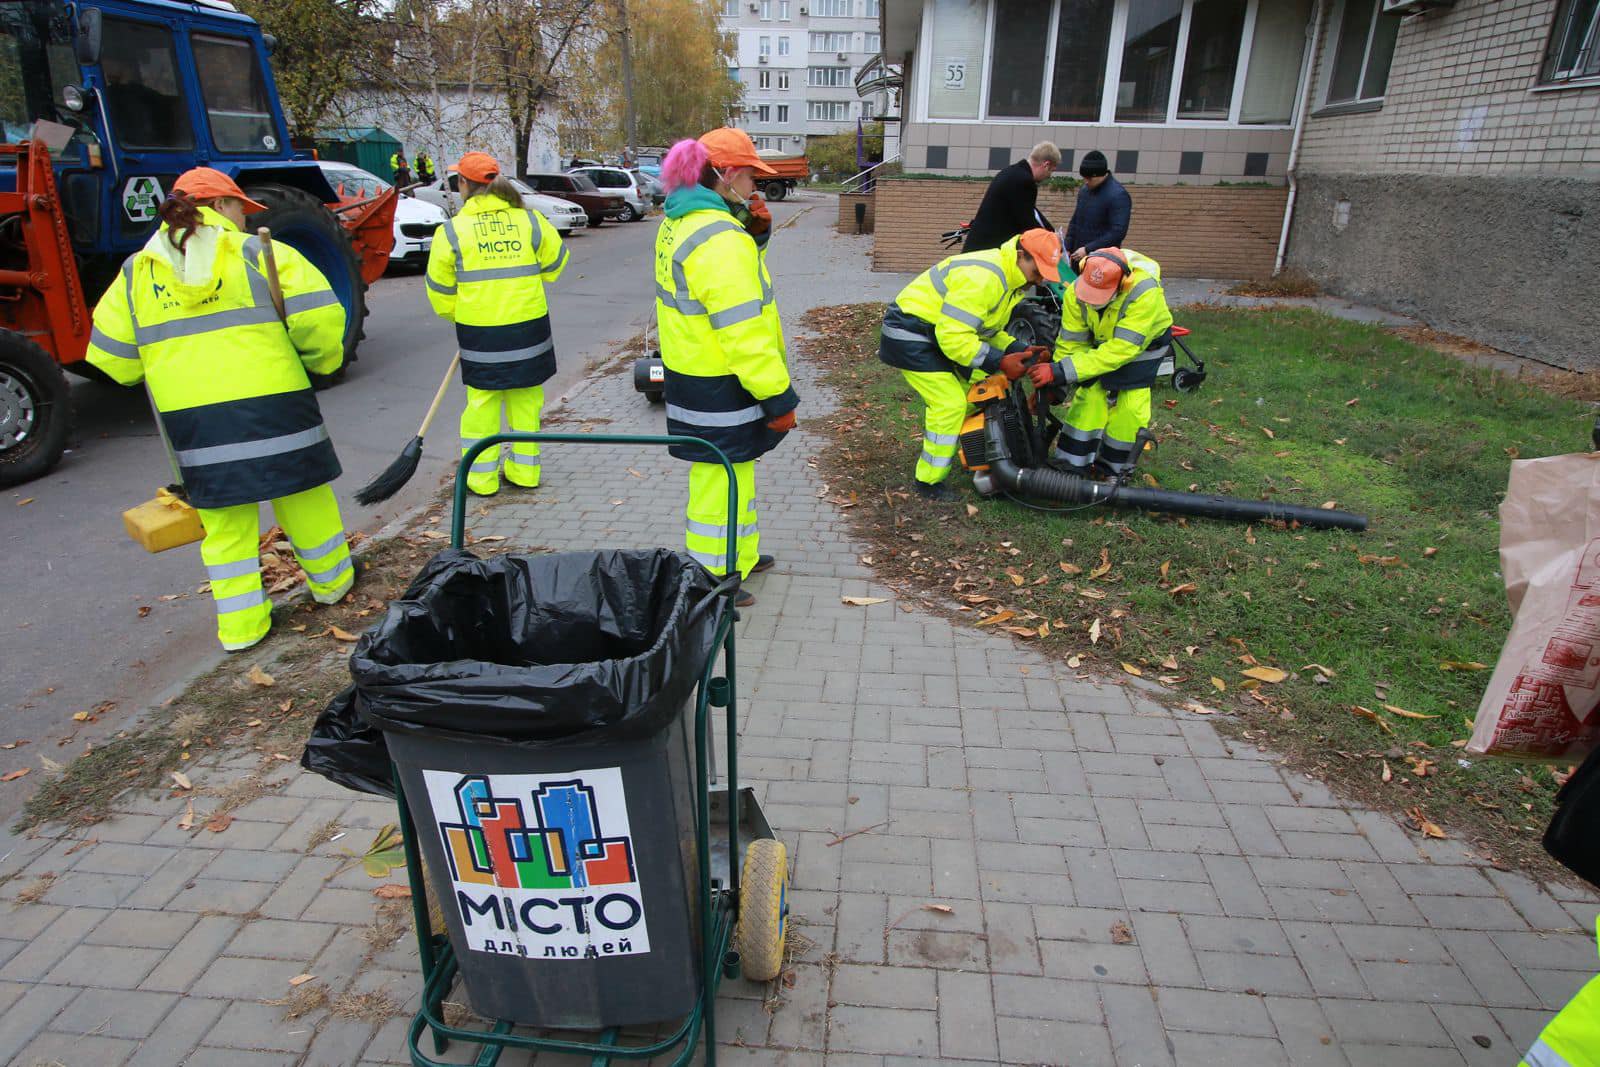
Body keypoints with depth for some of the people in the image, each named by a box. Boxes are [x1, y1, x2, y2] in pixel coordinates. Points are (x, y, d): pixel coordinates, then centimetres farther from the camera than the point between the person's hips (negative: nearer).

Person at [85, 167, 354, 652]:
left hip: (190, 418, 3)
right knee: (303, 497, 14)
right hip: (272, 406, -3)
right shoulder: (258, 253, 0)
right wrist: (323, 359, 10)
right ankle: (331, 581, 30)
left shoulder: (137, 272, 12)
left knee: (225, 520, 11)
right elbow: (318, 315, -9)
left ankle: (240, 623, 15)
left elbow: (110, 354, 13)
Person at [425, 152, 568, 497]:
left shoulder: (451, 231, -5)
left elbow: (440, 288, 3)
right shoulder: (530, 220, -1)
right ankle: (525, 470, 20)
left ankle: (482, 476, 14)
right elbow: (555, 264, 12)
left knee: (482, 400, 9)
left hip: (479, 330, -2)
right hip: (529, 324, 2)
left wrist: (455, 314, 21)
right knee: (526, 398, 13)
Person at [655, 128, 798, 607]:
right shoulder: (719, 238, -24)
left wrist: (754, 233, 3)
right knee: (721, 479, 4)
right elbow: (742, 331, -26)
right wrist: (779, 397, -21)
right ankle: (713, 582, 19)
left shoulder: (679, 221, 8)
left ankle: (740, 557, 42)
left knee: (734, 472, 24)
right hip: (720, 389, -10)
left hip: (690, 371, 10)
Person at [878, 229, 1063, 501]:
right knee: (950, 404, -14)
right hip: (910, 335, -10)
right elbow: (953, 335, -31)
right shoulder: (982, 278, -28)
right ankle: (928, 481, -1)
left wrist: (1019, 350, -4)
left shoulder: (1009, 277, 6)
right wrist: (999, 362, -27)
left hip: (937, 332, 10)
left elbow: (987, 329, 13)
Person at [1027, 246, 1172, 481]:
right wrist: (1054, 381, -23)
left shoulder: (1145, 292, -42)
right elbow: (1070, 343, -16)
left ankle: (1114, 469, 7)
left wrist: (1062, 371, -48)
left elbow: (1120, 349, -44)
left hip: (1144, 343, -3)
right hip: (1102, 341, 3)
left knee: (1129, 404, -11)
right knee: (1089, 395, -7)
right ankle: (1069, 464, 1)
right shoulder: (1076, 291, -28)